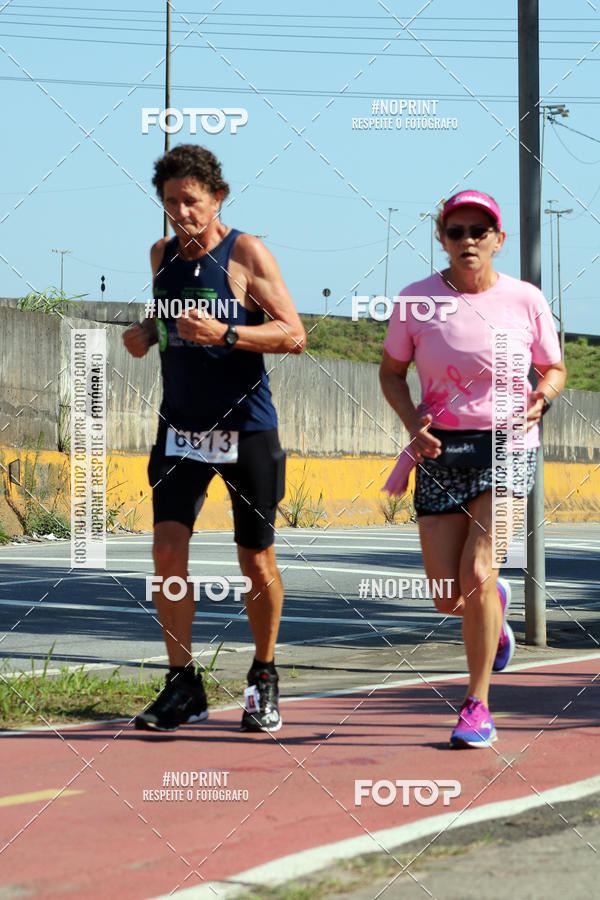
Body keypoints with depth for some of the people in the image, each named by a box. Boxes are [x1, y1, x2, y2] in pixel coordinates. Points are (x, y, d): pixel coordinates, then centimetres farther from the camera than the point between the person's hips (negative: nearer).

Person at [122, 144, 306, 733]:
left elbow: (294, 334, -11)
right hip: (181, 427, 4)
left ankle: (263, 679, 23)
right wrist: (145, 333, 2)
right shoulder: (162, 255, 8)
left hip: (246, 427, -4)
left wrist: (224, 334, -24)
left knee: (256, 562, 3)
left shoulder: (247, 254, -8)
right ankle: (182, 687, -1)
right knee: (167, 548, -10)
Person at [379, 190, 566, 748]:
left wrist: (542, 397, -11)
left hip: (507, 445, -2)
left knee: (476, 570, -18)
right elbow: (391, 371, 10)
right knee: (449, 596, -1)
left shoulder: (526, 301, -1)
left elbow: (554, 369, 12)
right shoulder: (417, 300, 0)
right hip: (442, 452, 2)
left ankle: (477, 704, -4)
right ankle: (495, 601, 39)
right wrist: (413, 423, -8)